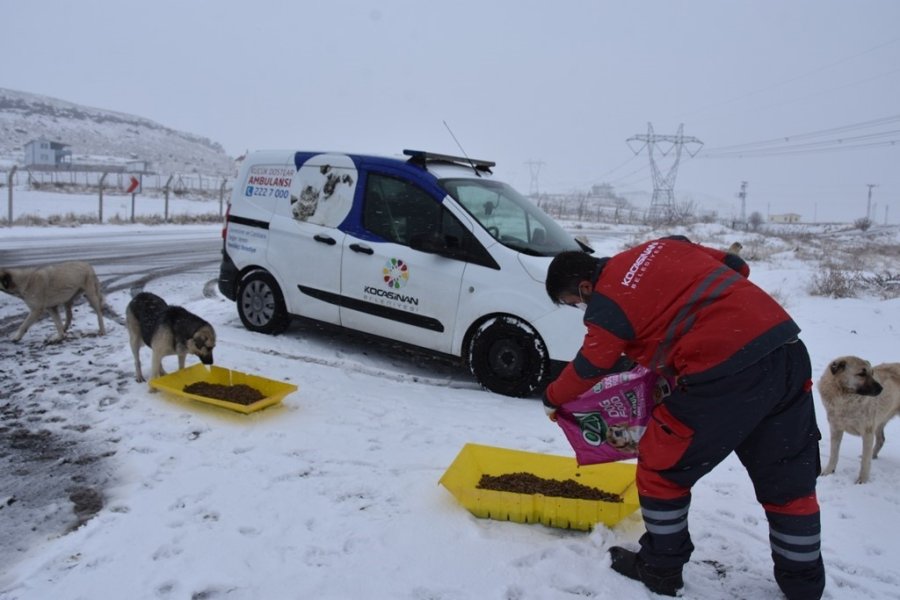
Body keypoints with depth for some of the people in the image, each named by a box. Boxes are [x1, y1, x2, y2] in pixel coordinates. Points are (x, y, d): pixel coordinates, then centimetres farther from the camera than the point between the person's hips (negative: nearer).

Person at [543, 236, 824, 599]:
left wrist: (552, 399, 25)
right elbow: (736, 267, 22)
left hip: (725, 374, -8)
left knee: (661, 467, 12)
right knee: (789, 479, 20)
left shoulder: (607, 303, -3)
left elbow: (589, 368, 7)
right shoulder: (664, 246, 17)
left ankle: (660, 569, 27)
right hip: (788, 349, 9)